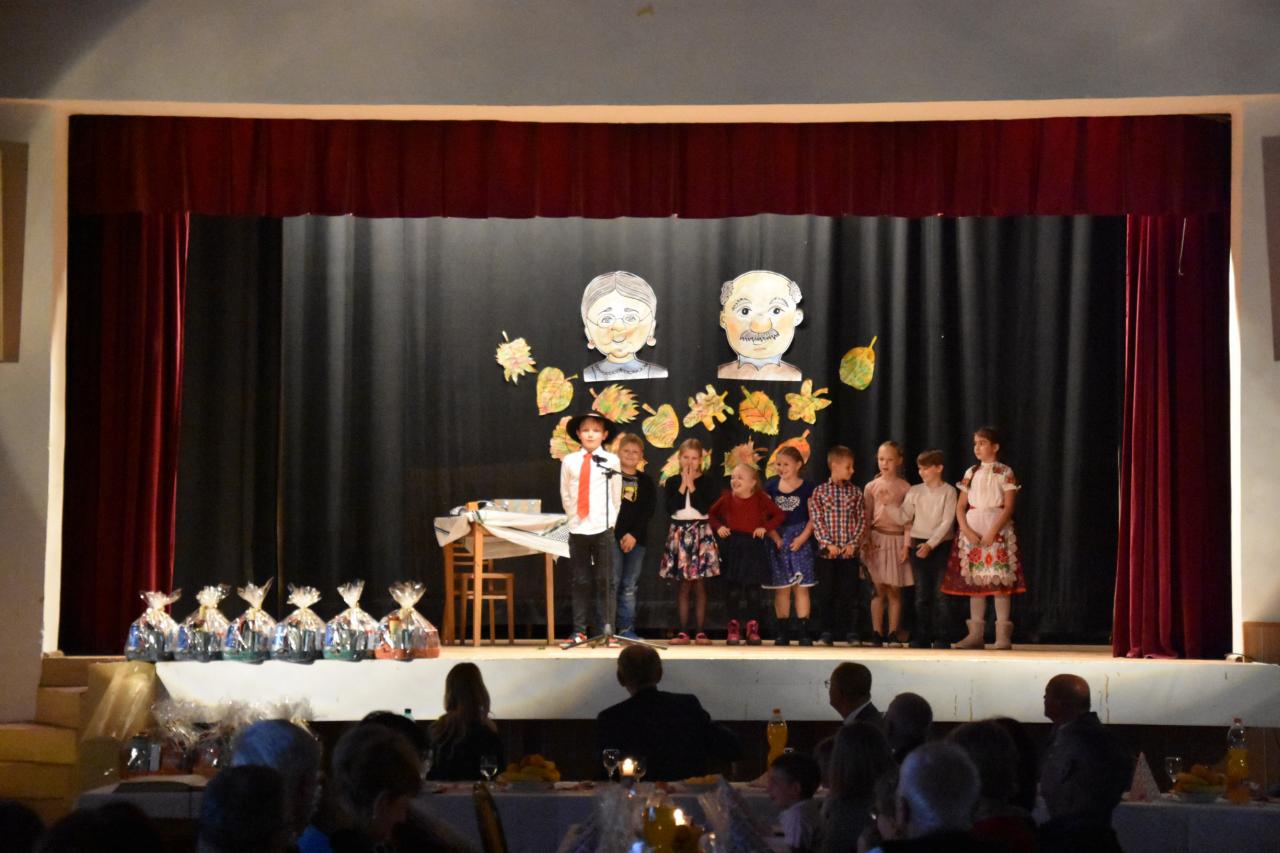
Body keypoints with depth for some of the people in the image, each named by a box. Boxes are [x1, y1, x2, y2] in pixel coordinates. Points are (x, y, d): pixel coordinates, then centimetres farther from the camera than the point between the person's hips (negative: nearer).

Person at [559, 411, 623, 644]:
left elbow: (616, 496, 5)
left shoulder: (611, 461, 0)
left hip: (603, 528, -2)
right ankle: (579, 631, 9)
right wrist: (574, 516, 7)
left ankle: (606, 631, 4)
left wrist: (609, 520, 3)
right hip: (577, 528, 2)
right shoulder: (569, 461, 4)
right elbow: (565, 495, 11)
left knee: (605, 581, 1)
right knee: (580, 582, 5)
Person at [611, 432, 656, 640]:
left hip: (637, 538, 3)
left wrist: (634, 534, -9)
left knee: (630, 586, 6)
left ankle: (627, 629, 10)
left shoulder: (646, 481, 10)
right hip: (613, 536, -3)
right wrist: (621, 535, -10)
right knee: (612, 583, -7)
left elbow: (649, 511, 3)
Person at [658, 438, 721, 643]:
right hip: (679, 532, 1)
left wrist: (691, 486, -11)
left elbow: (705, 507, -12)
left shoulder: (706, 482, 1)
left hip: (700, 532, -1)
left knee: (699, 584, -1)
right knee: (683, 584, 2)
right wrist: (682, 486, -10)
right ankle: (683, 631, 4)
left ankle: (700, 631, 2)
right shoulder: (672, 482, 5)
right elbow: (670, 508, -9)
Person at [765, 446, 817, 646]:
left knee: (801, 587, -2)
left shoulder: (807, 487, -1)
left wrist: (802, 537, -13)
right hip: (779, 541, 2)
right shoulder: (771, 486, 5)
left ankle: (803, 630, 0)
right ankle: (782, 631, 8)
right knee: (781, 588, 4)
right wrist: (775, 537, -8)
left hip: (800, 541, -2)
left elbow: (813, 518, -1)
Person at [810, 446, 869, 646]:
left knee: (850, 592, 2)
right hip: (827, 552, -1)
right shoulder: (820, 491, 2)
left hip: (850, 552, 1)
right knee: (828, 593, 5)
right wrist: (828, 543, -13)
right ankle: (828, 631, 12)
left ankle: (851, 631, 10)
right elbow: (816, 520, -4)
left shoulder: (855, 492, 7)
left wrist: (853, 543, -9)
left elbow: (862, 521, 4)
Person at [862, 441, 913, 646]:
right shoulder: (871, 487, 6)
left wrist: (906, 545, -8)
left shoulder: (905, 488, 1)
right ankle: (877, 634, 3)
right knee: (879, 589, 0)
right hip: (877, 539, 1)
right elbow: (865, 518, 5)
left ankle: (893, 634, 6)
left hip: (897, 540, -1)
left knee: (894, 591, 2)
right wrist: (866, 542, -4)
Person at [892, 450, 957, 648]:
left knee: (939, 593, -5)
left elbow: (946, 522, -10)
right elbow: (903, 518, 6)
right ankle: (921, 637, 7)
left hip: (940, 545, -3)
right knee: (921, 594, 4)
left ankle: (940, 638, -1)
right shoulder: (914, 491, 8)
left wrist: (930, 544, -17)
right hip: (918, 544, 3)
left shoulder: (948, 491, -3)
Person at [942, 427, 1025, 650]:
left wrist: (992, 532, -18)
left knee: (999, 580, -9)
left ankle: (1003, 635, -9)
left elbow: (1009, 507, -9)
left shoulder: (1005, 472, -1)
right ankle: (975, 634, 6)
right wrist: (966, 530, -9)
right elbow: (960, 506, 8)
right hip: (972, 529, 5)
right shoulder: (971, 473, 12)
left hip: (998, 529, -5)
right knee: (975, 580, 4)